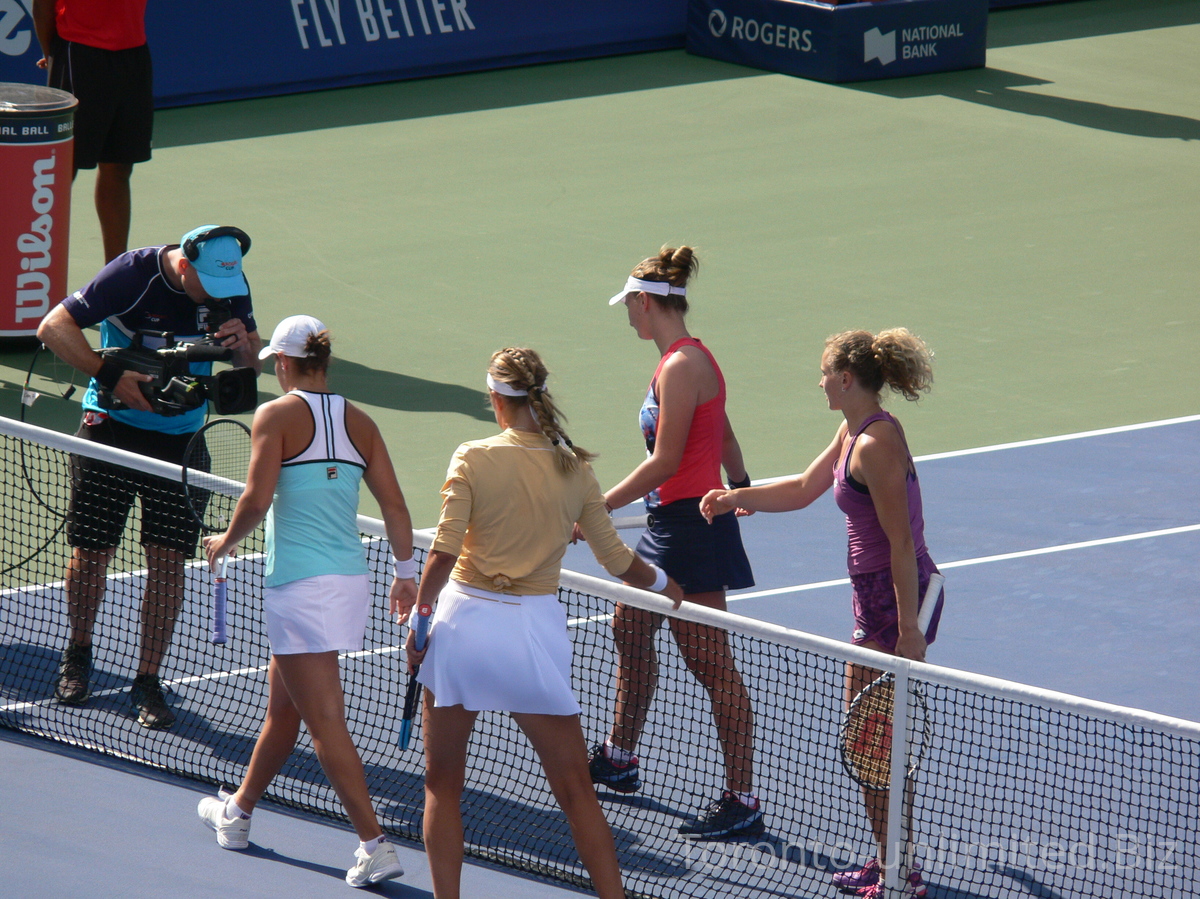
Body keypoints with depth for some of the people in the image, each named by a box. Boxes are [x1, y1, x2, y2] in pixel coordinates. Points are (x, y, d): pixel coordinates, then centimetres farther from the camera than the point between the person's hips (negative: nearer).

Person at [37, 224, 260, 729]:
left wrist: (241, 344, -19)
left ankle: (148, 681, 7)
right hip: (112, 426, -3)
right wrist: (112, 375, -28)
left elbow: (254, 363, 6)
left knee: (168, 561, -4)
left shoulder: (228, 285, -6)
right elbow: (53, 328, -20)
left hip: (180, 436, 3)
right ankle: (77, 655, 28)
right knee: (91, 552, 3)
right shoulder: (133, 274, -20)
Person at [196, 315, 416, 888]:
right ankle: (238, 812, 40)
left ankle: (375, 845, -13)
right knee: (282, 707, 23)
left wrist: (226, 543, 2)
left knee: (325, 723, -6)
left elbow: (257, 500, -15)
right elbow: (394, 506, 5)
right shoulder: (358, 422, 8)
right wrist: (406, 573, 12)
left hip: (301, 587, -7)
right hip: (351, 579, 7)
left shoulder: (277, 416, -7)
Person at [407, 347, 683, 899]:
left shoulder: (474, 459, -6)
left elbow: (444, 552, -12)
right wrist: (662, 583, 28)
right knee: (575, 789, 8)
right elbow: (616, 560, 8)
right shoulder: (575, 469, 2)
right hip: (535, 629, 1)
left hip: (463, 622, -1)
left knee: (442, 785, 12)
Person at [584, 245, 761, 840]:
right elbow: (725, 440, 21)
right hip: (671, 523, 11)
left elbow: (665, 462, -22)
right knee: (630, 629, 22)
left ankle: (742, 801, -6)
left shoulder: (681, 367, -19)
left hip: (691, 523, -11)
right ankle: (619, 760, 38)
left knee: (711, 662, -8)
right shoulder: (686, 360, 11)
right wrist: (739, 487, 35)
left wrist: (599, 507, -17)